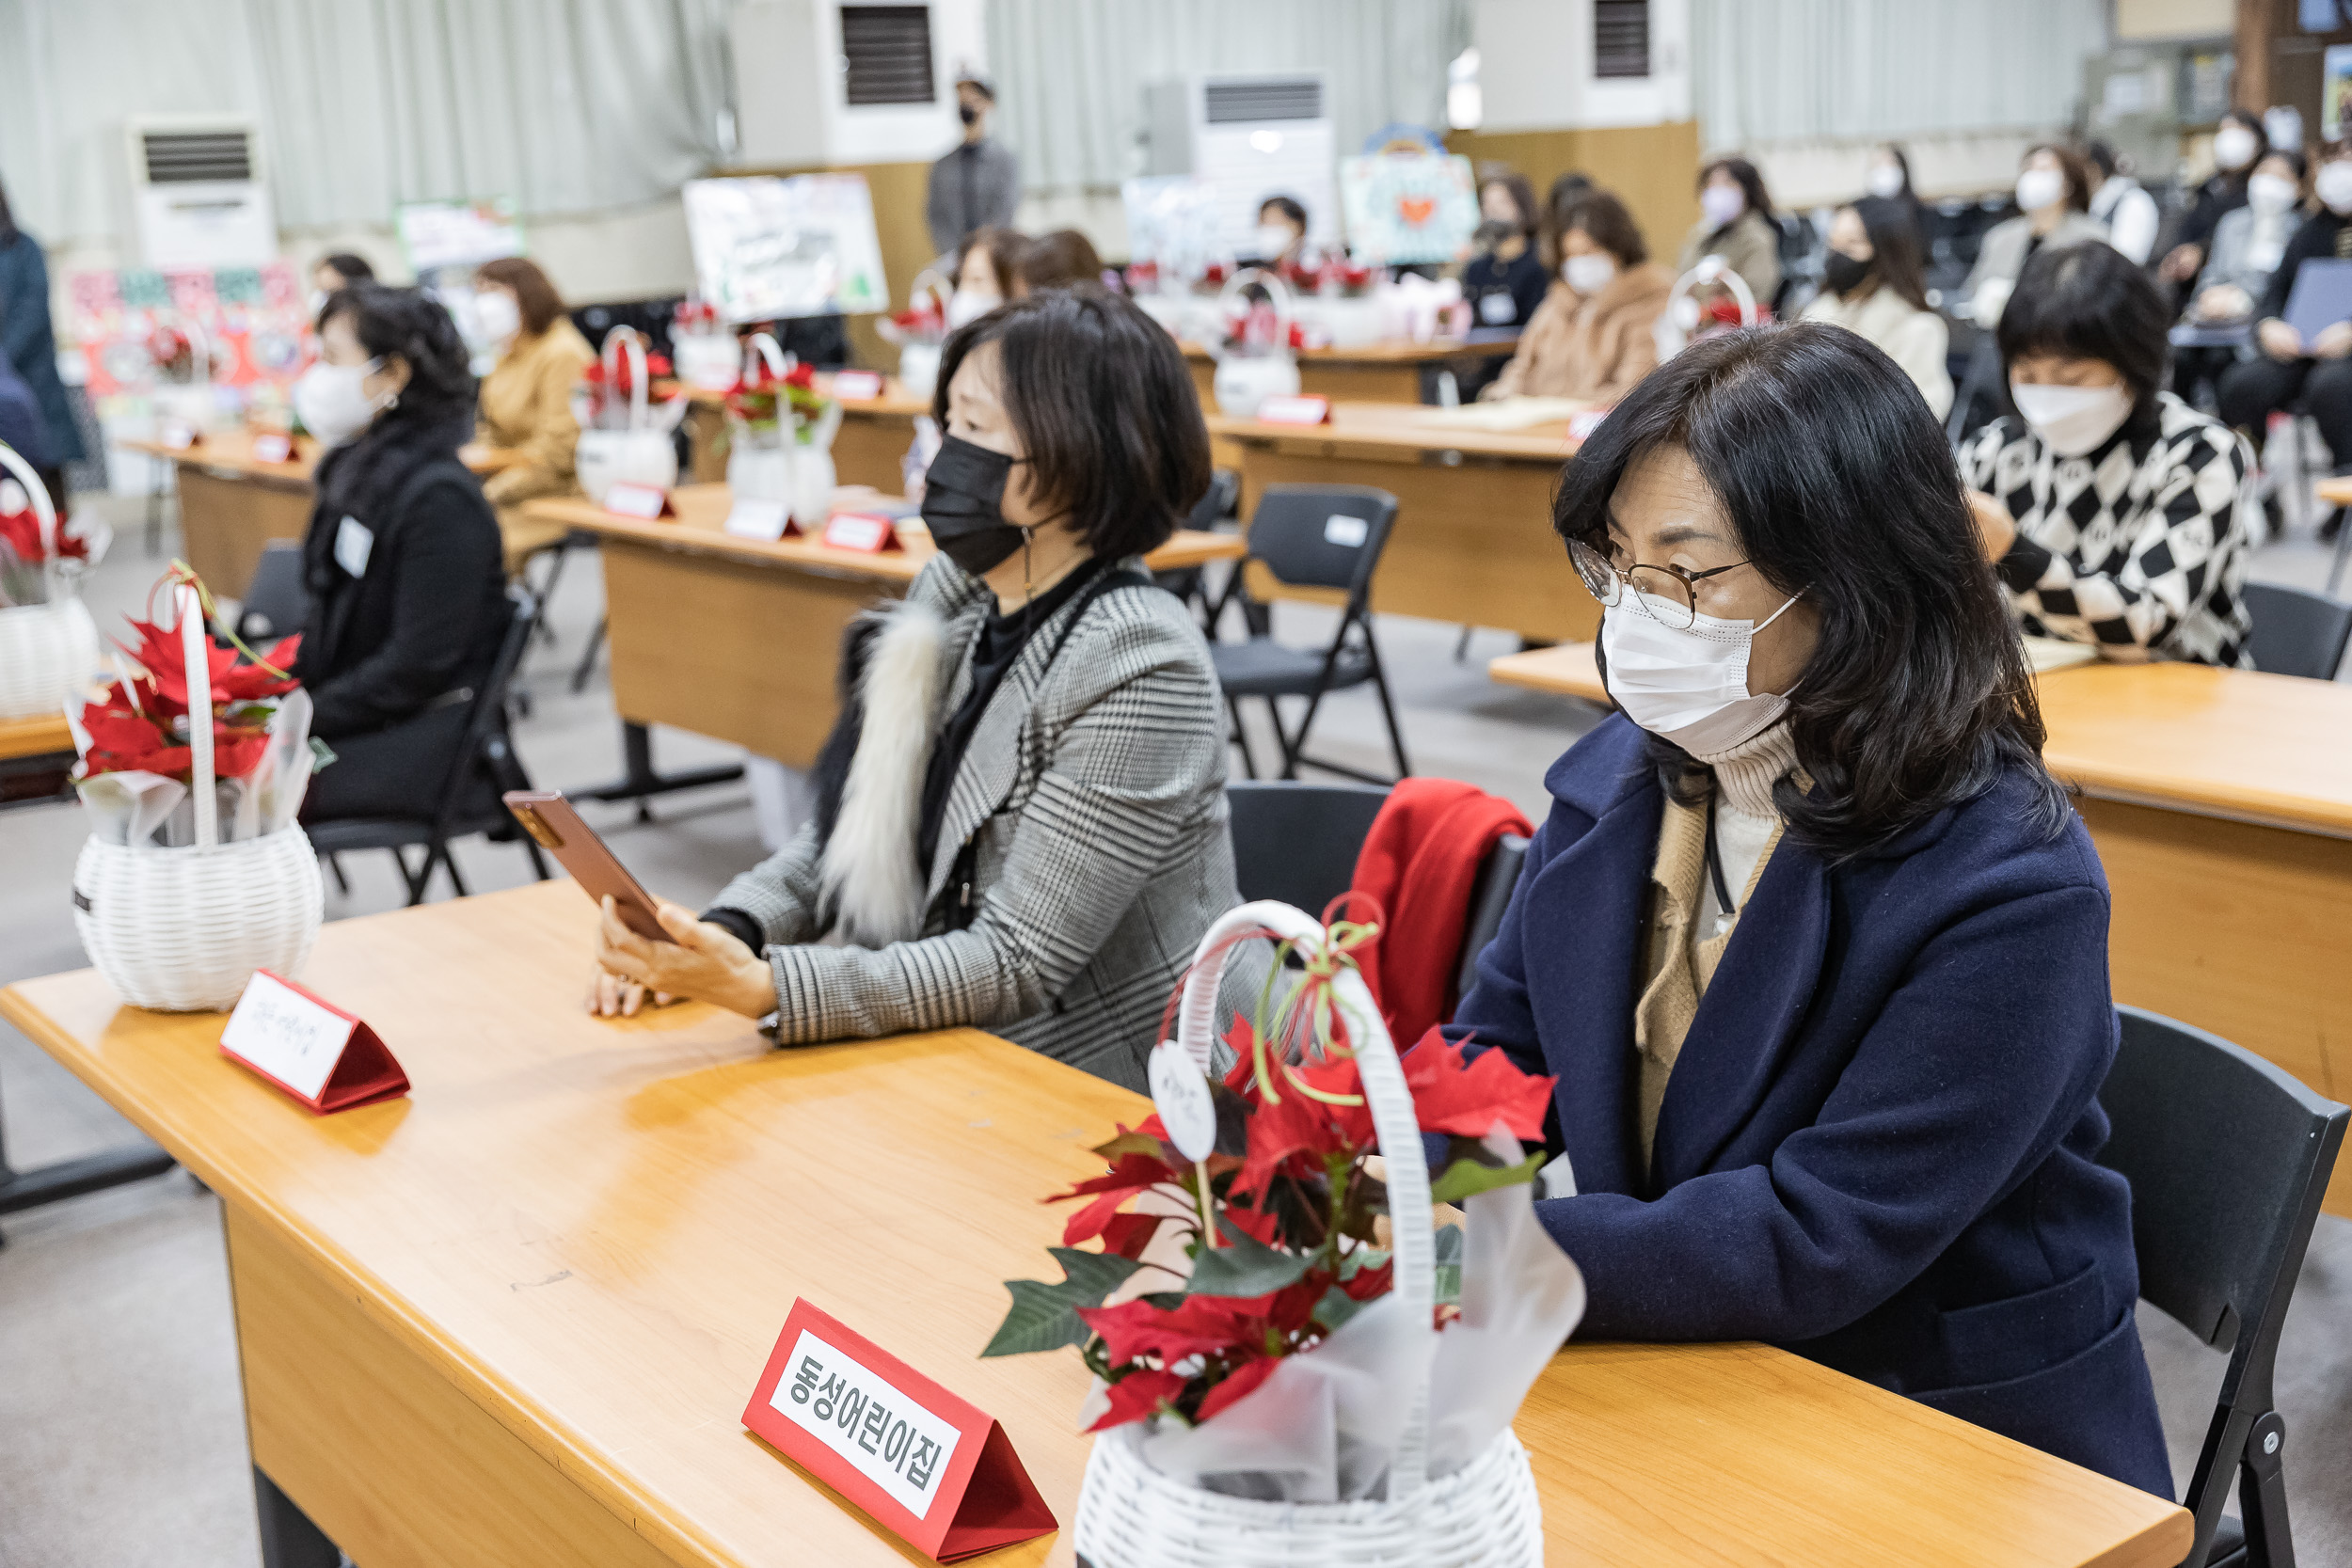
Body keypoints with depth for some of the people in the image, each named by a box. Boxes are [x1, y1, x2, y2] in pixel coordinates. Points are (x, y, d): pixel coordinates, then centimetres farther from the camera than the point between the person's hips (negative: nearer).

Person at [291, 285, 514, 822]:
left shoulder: (439, 497, -18)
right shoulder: (359, 471, 11)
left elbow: (417, 666, -20)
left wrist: (303, 718, -16)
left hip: (428, 740, -9)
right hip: (363, 715, 9)